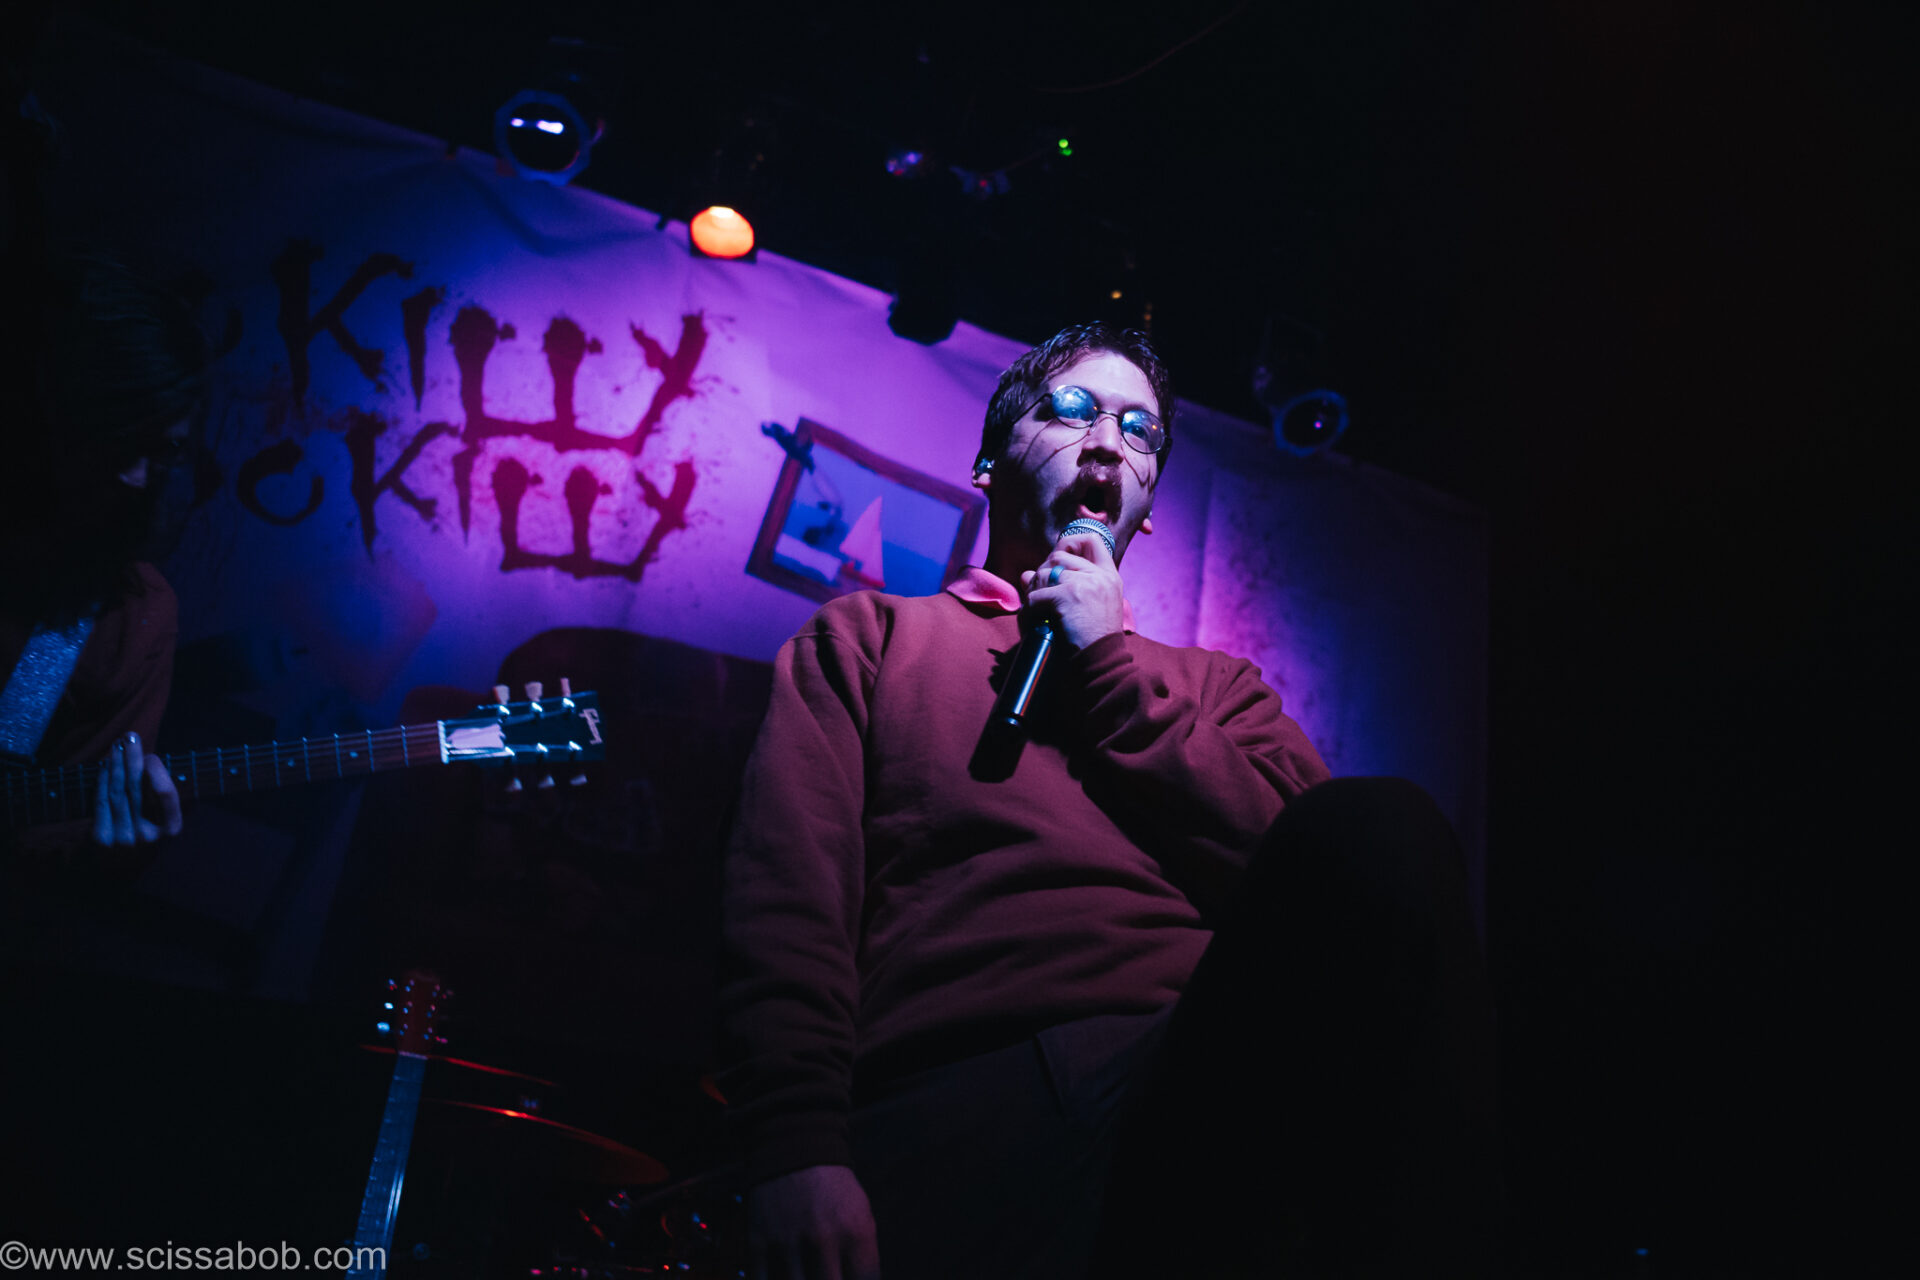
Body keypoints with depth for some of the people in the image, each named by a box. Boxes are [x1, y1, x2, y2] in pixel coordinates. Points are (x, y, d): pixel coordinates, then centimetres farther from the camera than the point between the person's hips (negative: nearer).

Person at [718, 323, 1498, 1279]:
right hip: (940, 1101, -3)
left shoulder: (1213, 683, 30)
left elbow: (1312, 872, 7)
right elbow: (789, 886, 5)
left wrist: (1110, 662, 8)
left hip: (1198, 1067, 4)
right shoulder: (867, 634, 23)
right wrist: (797, 1152, -11)